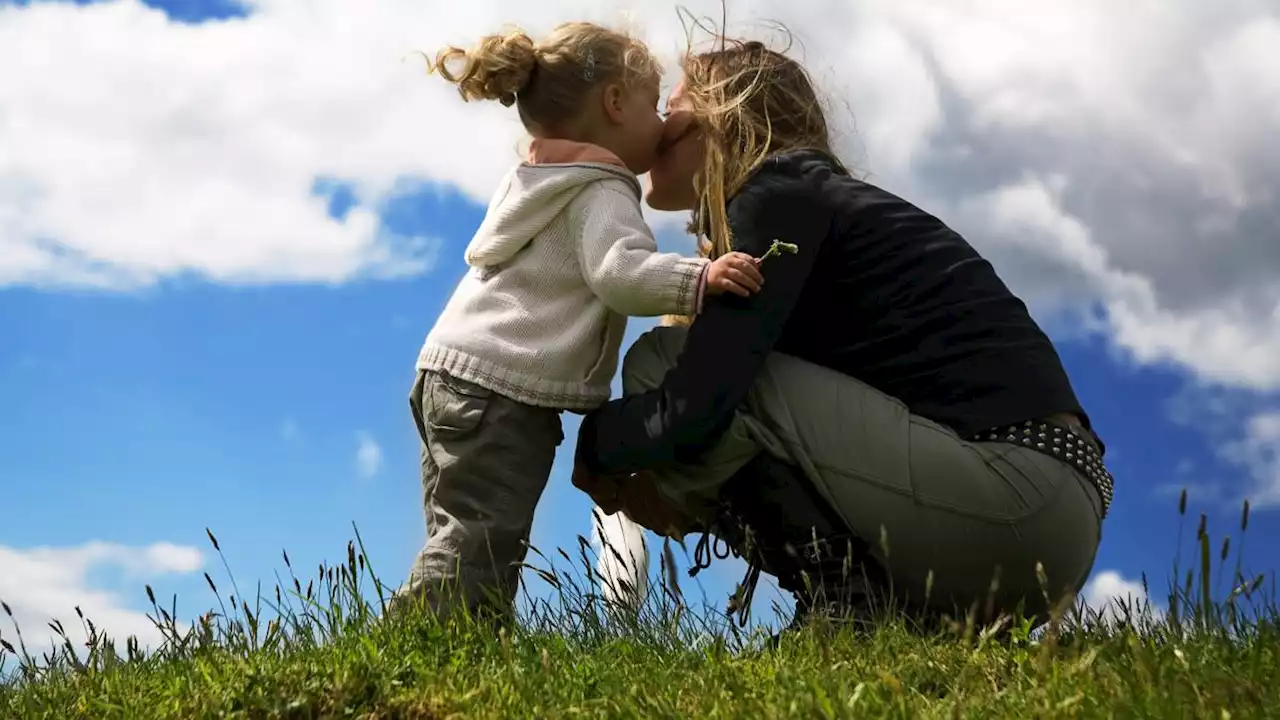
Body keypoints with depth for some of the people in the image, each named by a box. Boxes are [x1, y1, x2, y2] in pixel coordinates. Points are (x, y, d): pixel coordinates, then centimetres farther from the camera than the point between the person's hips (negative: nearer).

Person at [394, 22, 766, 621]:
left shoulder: (540, 184, 26)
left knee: (459, 534, 12)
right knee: (481, 539, -13)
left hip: (452, 370, 10)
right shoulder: (601, 190, -7)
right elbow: (620, 271, -23)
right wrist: (698, 278, -34)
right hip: (506, 387, -10)